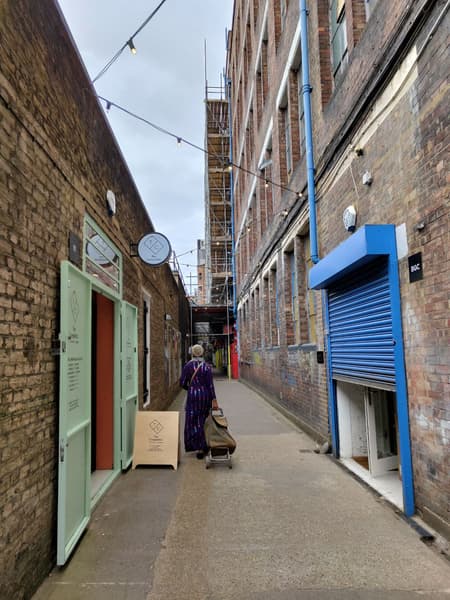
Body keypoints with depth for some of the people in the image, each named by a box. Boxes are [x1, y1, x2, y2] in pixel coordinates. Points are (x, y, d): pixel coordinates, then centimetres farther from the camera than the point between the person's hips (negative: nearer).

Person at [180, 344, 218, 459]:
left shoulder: (187, 366, -5)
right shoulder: (206, 366, -3)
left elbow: (182, 383, -3)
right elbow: (210, 384, -8)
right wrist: (214, 400, -7)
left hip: (192, 396, -2)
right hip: (205, 395, 2)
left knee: (193, 422, 7)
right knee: (203, 421, 14)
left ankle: (198, 447, 2)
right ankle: (204, 446, 20)